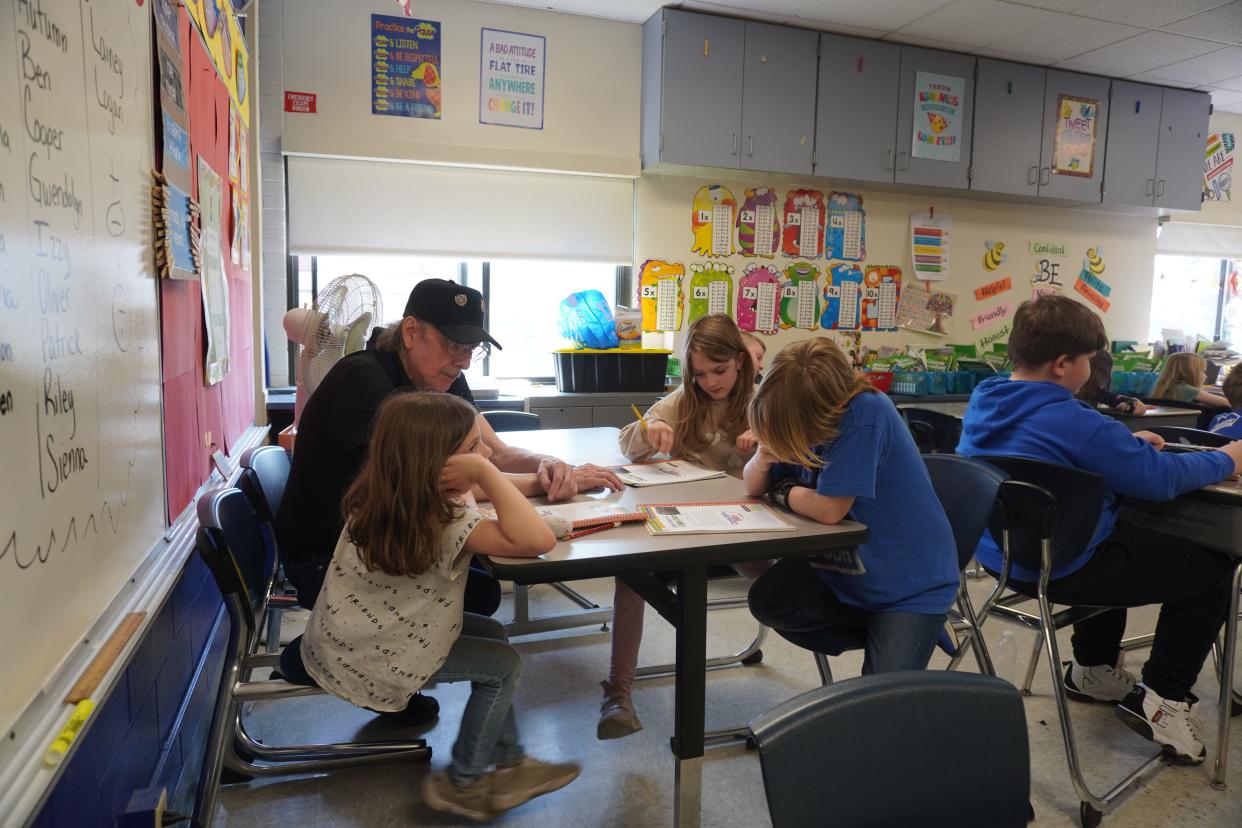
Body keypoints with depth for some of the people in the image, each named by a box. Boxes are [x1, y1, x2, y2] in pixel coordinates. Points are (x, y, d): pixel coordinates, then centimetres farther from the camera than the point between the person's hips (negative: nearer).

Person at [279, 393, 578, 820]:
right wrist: (485, 471, -37)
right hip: (363, 656, -9)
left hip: (353, 633, 9)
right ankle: (461, 784, 16)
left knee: (492, 632, 12)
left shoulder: (387, 494, -6)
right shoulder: (443, 521, -32)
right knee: (505, 664, -2)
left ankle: (508, 762, 22)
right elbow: (537, 540, -42)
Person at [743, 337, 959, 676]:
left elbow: (829, 509, -29)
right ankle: (876, 632, 3)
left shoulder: (865, 413, -27)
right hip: (843, 567, 7)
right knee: (766, 600, -15)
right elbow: (754, 488, 4)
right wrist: (764, 457, -18)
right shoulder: (802, 417, -5)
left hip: (909, 583, -7)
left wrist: (783, 492, -10)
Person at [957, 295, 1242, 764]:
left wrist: (1128, 443, 17)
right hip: (1060, 570, -9)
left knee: (1124, 539, 36)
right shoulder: (1072, 421, -25)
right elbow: (1161, 479, -16)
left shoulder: (981, 401, 0)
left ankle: (1093, 670, 43)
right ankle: (1161, 699, 15)